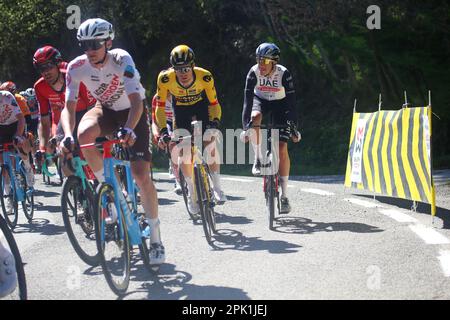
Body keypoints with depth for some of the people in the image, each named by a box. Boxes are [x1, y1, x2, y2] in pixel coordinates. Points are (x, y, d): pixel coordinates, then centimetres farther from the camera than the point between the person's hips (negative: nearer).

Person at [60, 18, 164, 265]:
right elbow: (69, 106, -22)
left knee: (141, 176, -15)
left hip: (132, 113, -3)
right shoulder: (77, 67, -21)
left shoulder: (121, 59, -30)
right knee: (84, 134, -34)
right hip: (106, 110, 3)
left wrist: (129, 129, -56)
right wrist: (67, 134, -42)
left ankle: (155, 237, 0)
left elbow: (136, 101, -38)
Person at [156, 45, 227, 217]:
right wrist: (163, 130, -31)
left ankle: (216, 187, 0)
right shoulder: (165, 78, -33)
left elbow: (214, 103, -19)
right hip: (181, 109, 1)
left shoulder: (204, 77, -32)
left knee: (211, 144, -14)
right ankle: (191, 192, 8)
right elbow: (160, 107, -21)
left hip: (201, 106, 0)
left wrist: (215, 120, -36)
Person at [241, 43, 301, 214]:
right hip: (260, 100, 1)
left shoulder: (283, 74, -29)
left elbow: (291, 102, -27)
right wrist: (245, 127, -35)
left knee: (282, 148, -12)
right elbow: (247, 100, -29)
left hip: (279, 103, -1)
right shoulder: (254, 72, -26)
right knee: (255, 118, -37)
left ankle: (284, 195, -5)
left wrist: (294, 128, -30)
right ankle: (258, 159, -15)